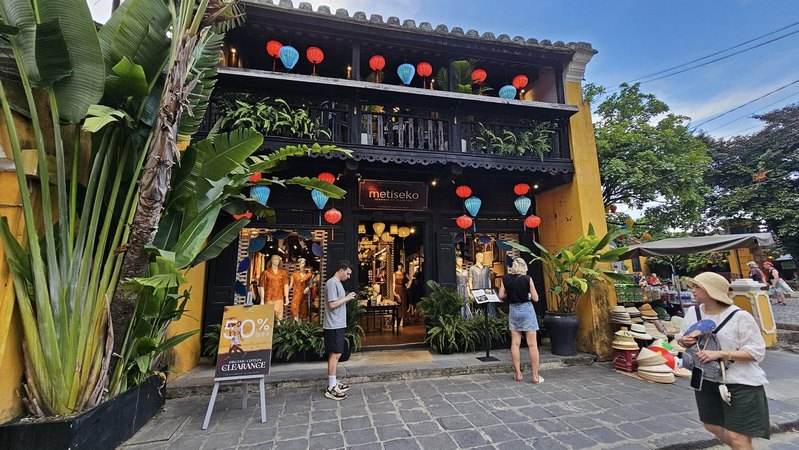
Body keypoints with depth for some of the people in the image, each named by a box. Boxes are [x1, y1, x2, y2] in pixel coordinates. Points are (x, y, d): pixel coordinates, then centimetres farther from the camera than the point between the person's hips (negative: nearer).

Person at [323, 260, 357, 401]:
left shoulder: (337, 283, 15)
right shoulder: (332, 283, -17)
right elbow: (332, 305, -22)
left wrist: (347, 298, 8)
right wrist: (346, 298, -16)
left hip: (338, 325, 10)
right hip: (334, 326, -10)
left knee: (335, 354, 15)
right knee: (335, 354, -6)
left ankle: (333, 383, 25)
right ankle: (331, 389, 1)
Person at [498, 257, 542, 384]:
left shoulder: (505, 279, -2)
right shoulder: (527, 279, -10)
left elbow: (501, 296, 1)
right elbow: (535, 298, -6)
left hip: (513, 310, 3)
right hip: (526, 309, -3)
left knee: (515, 343, 9)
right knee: (532, 344, 4)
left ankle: (518, 374, 15)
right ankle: (535, 376, 10)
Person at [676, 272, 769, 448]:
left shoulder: (740, 316, -16)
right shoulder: (693, 312, 0)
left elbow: (757, 352, -17)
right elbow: (681, 337, 11)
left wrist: (720, 354, -28)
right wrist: (683, 340, -13)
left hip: (740, 383, -6)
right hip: (706, 380, 6)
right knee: (713, 426, 19)